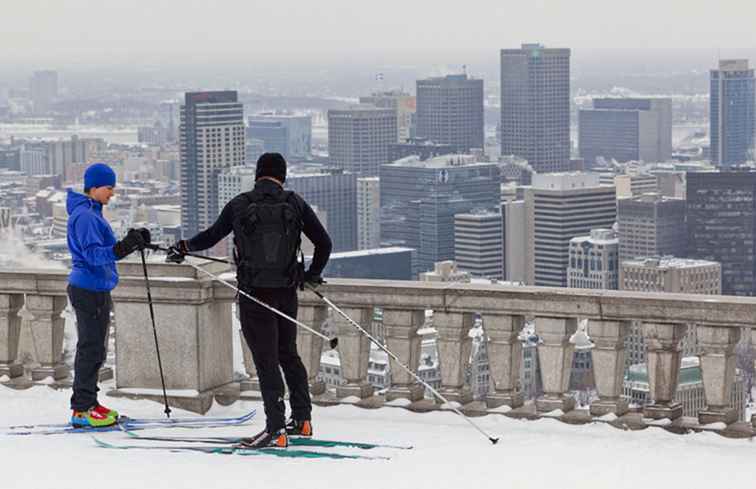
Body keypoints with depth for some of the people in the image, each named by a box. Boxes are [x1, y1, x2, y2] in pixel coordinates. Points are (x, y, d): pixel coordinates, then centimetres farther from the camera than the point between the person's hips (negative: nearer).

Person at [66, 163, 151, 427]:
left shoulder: (92, 213, 16)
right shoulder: (84, 216, -17)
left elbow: (107, 252, 21)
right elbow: (93, 254, -25)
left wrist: (134, 243, 10)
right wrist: (123, 247, -36)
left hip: (97, 289, 11)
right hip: (89, 291, -11)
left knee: (94, 349, 16)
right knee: (91, 349, -8)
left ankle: (88, 403, 23)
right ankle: (81, 410, -5)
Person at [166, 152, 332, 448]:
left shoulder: (240, 205, -4)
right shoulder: (295, 204, 0)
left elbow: (211, 236, 8)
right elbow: (323, 243, 4)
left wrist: (183, 248, 27)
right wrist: (313, 274, 22)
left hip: (253, 295, -3)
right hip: (287, 292, 3)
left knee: (266, 360, -2)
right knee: (288, 353, 20)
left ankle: (276, 429, -8)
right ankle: (302, 419, 25)